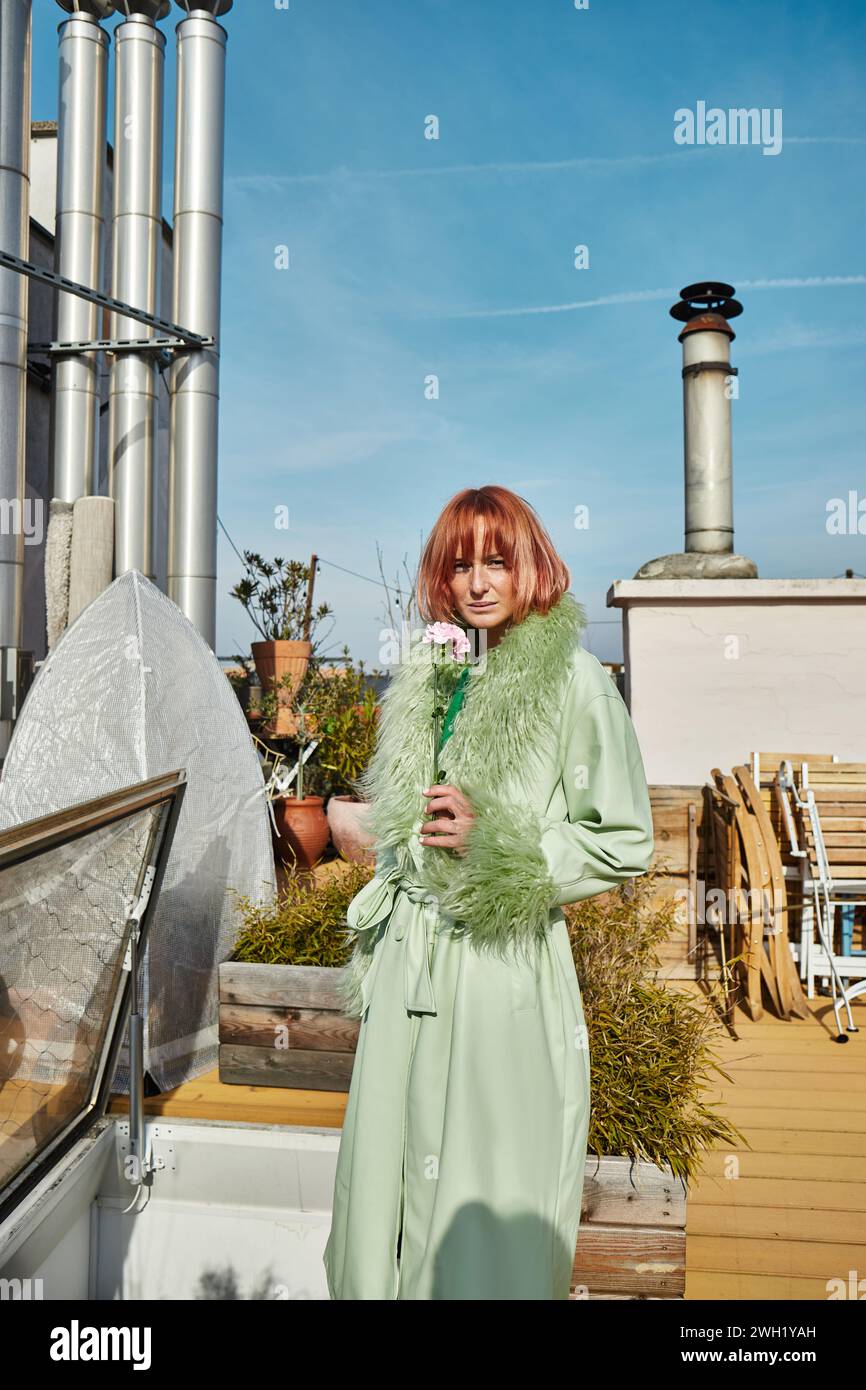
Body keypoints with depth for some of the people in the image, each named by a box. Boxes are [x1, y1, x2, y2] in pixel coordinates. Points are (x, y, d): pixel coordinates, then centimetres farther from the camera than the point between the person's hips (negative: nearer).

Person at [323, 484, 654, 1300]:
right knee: (392, 1180, 15)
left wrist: (496, 842, -14)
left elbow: (627, 843, -6)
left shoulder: (574, 680, -9)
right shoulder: (424, 675, 9)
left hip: (508, 965, -5)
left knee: (493, 1201, 6)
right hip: (409, 962, 6)